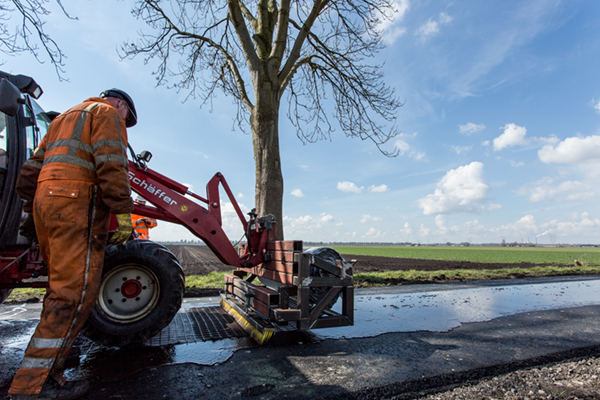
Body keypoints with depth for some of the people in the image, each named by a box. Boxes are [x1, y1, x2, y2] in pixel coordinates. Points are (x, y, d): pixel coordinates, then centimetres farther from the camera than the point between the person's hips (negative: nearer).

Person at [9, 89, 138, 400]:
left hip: (46, 200, 10)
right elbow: (111, 164, -13)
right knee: (76, 291, -11)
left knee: (62, 287, 13)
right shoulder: (107, 113, 6)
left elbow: (32, 168, 28)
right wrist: (123, 212, -16)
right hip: (78, 201, -9)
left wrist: (32, 210, 27)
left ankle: (46, 368, 16)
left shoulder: (64, 118, 32)